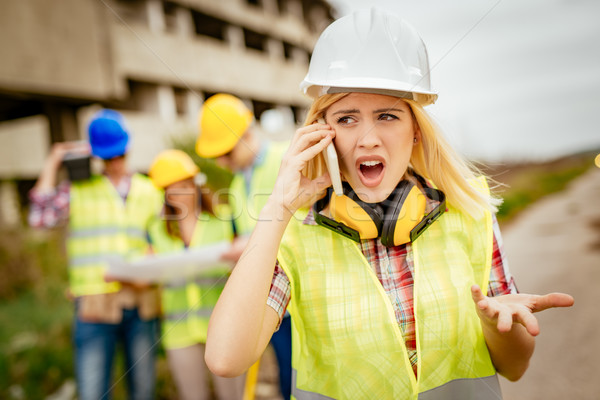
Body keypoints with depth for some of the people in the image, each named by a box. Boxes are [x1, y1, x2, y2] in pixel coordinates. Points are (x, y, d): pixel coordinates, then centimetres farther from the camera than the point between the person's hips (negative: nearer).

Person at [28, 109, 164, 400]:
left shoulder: (149, 191, 13)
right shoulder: (77, 190, 7)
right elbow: (41, 217, -10)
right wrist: (51, 165, -4)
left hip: (142, 302, 3)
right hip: (95, 305, -2)